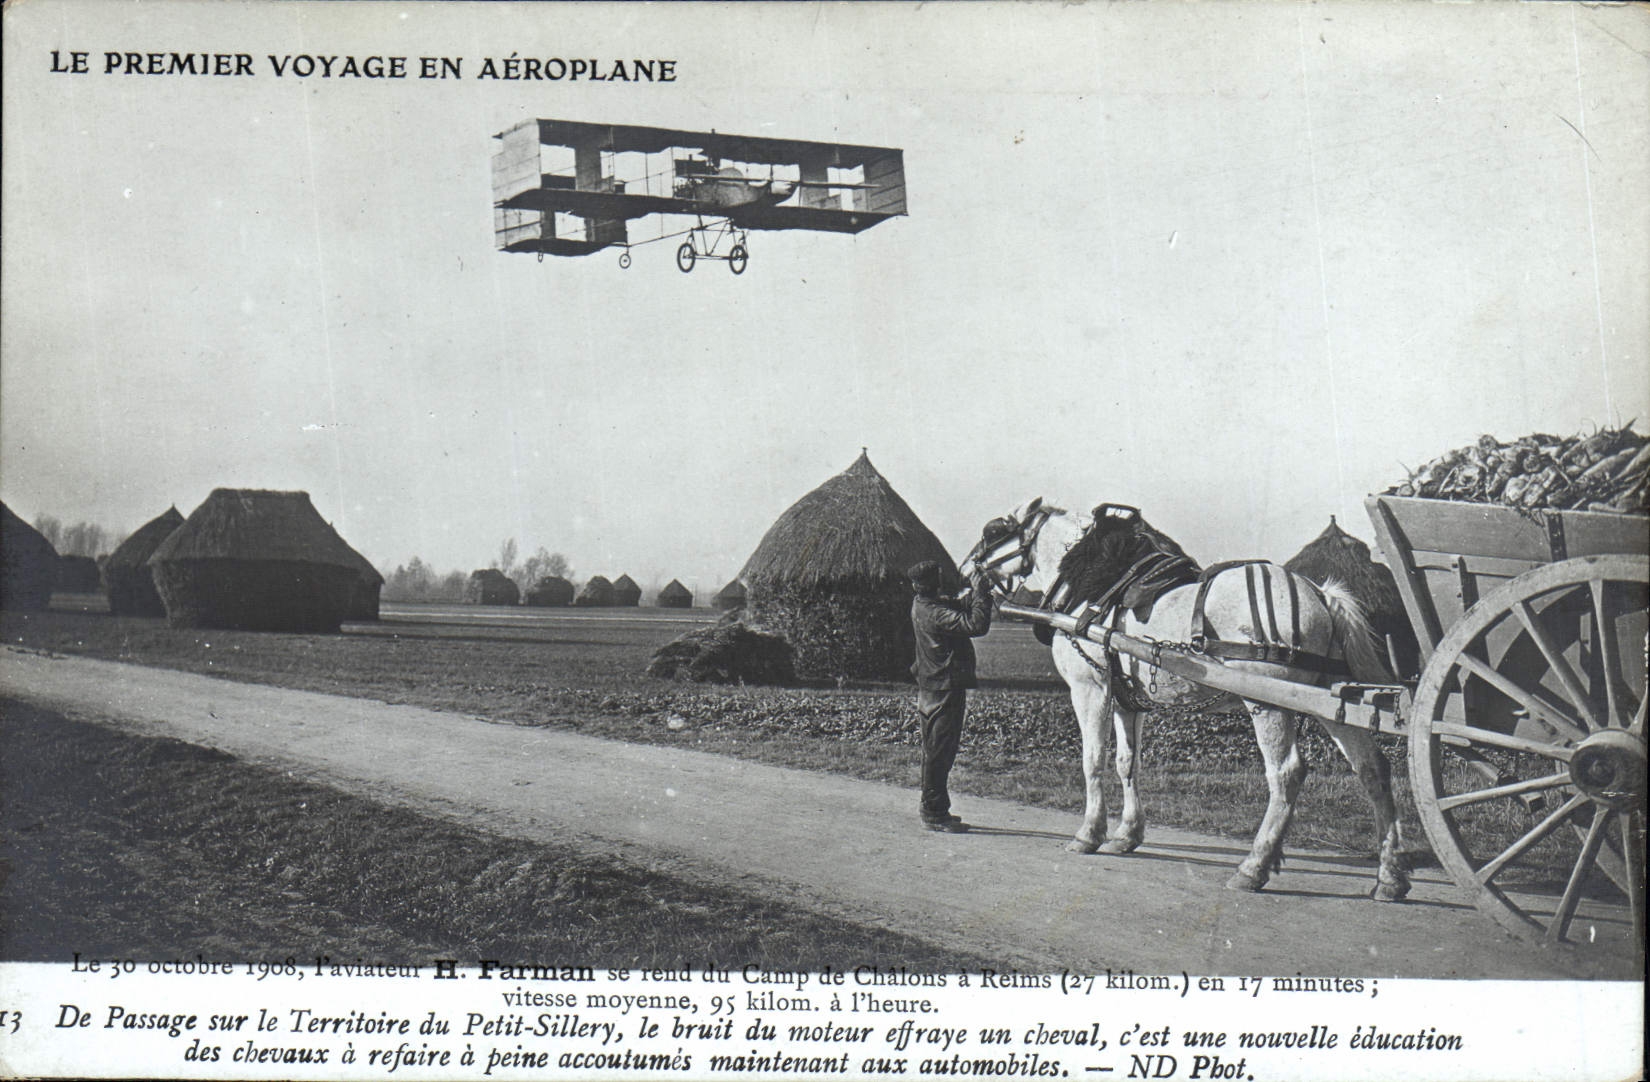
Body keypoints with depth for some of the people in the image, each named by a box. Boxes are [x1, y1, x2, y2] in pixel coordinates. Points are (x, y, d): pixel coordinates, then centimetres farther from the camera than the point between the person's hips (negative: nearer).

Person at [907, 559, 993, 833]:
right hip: (945, 689, -10)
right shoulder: (934, 612, -23)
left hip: (931, 687, 10)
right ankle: (935, 813, 1)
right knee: (940, 751, -4)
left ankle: (931, 808, 26)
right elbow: (976, 625, -28)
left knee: (935, 751, 17)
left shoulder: (922, 605, 8)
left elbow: (962, 612, 19)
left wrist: (975, 593, 3)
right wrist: (980, 592, -17)